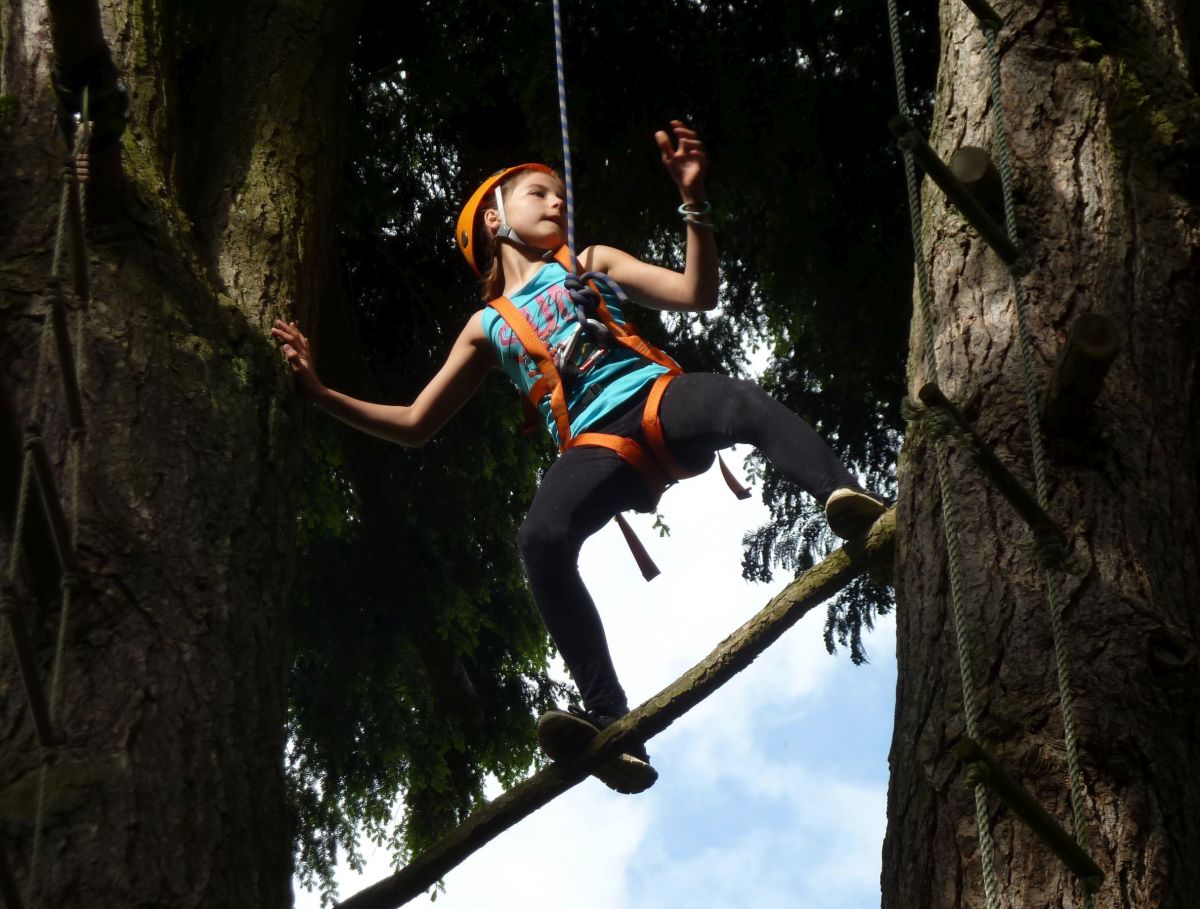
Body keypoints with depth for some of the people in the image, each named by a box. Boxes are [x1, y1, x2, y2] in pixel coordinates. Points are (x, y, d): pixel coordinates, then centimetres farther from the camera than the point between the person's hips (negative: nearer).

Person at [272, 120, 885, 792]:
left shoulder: (590, 263, 27)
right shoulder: (489, 327, 29)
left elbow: (699, 294, 12)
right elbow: (414, 425, 29)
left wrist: (694, 200, -1)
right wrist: (319, 391, 21)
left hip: (658, 399, 0)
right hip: (598, 449, 0)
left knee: (740, 397, -37)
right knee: (542, 539, -33)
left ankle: (847, 502, -55)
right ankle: (613, 723, -41)